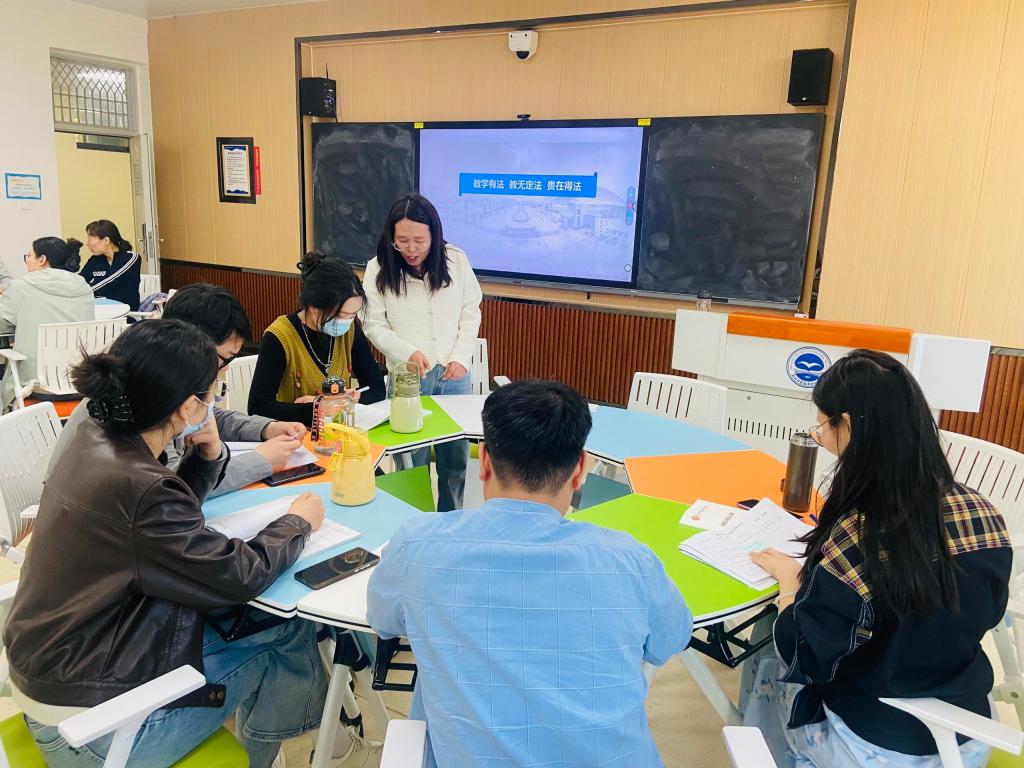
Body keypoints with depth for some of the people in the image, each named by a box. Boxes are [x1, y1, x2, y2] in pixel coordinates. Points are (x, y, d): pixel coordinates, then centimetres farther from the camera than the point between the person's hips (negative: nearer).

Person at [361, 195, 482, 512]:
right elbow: (374, 324, -3)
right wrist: (409, 352, -17)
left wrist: (461, 357, -6)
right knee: (413, 463, 6)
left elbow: (471, 313, 4)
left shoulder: (457, 260, -1)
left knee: (455, 460, 10)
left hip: (454, 375, 2)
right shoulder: (378, 269, -4)